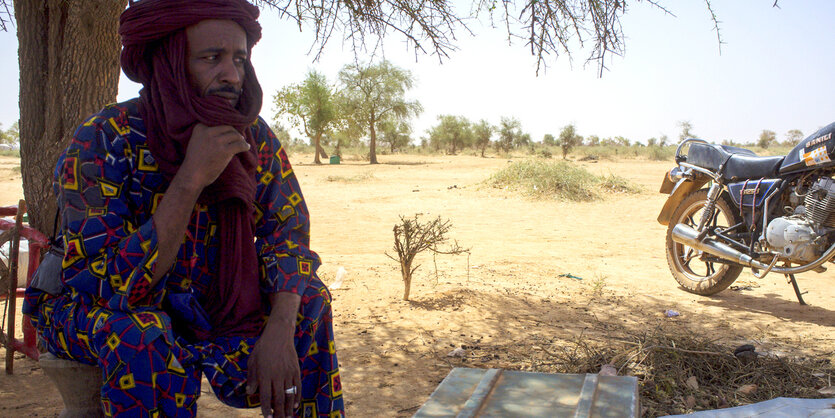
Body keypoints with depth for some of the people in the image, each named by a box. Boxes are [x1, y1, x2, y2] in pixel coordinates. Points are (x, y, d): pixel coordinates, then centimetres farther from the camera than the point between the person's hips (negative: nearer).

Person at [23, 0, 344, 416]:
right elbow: (115, 287, -33)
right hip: (89, 308, -4)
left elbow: (289, 231, -14)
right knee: (142, 334, -36)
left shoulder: (253, 136, -14)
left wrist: (280, 329, -31)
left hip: (201, 299, 4)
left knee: (308, 299, -10)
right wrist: (192, 178, -40)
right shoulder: (103, 141, -27)